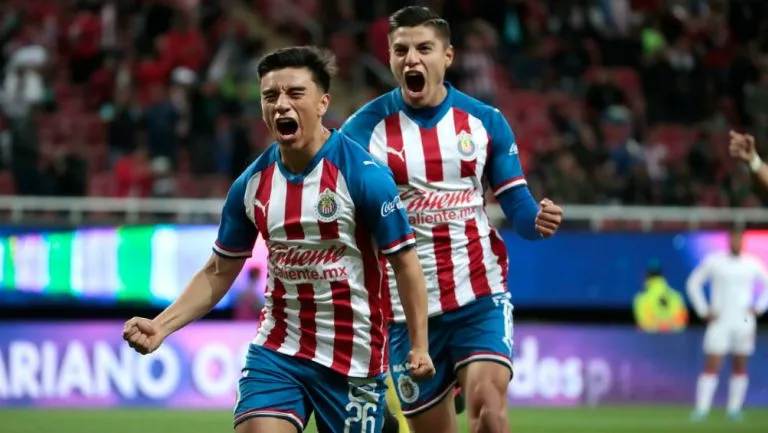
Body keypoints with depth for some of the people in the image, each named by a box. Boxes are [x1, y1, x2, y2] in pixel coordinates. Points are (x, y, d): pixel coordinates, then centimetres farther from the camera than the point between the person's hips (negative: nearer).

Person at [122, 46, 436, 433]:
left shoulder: (363, 175, -13)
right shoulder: (251, 184, 0)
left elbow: (404, 261, -6)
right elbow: (219, 272, 10)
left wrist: (419, 345, -11)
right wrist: (161, 326, -2)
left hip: (352, 359, -3)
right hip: (275, 353, 3)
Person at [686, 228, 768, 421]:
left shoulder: (752, 264, 2)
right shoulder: (713, 261, -3)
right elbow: (694, 283, 6)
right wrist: (704, 311, -1)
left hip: (743, 323, 2)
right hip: (719, 322, -2)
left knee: (740, 366, 5)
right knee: (711, 365, -10)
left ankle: (734, 409, 12)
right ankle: (701, 409, -11)